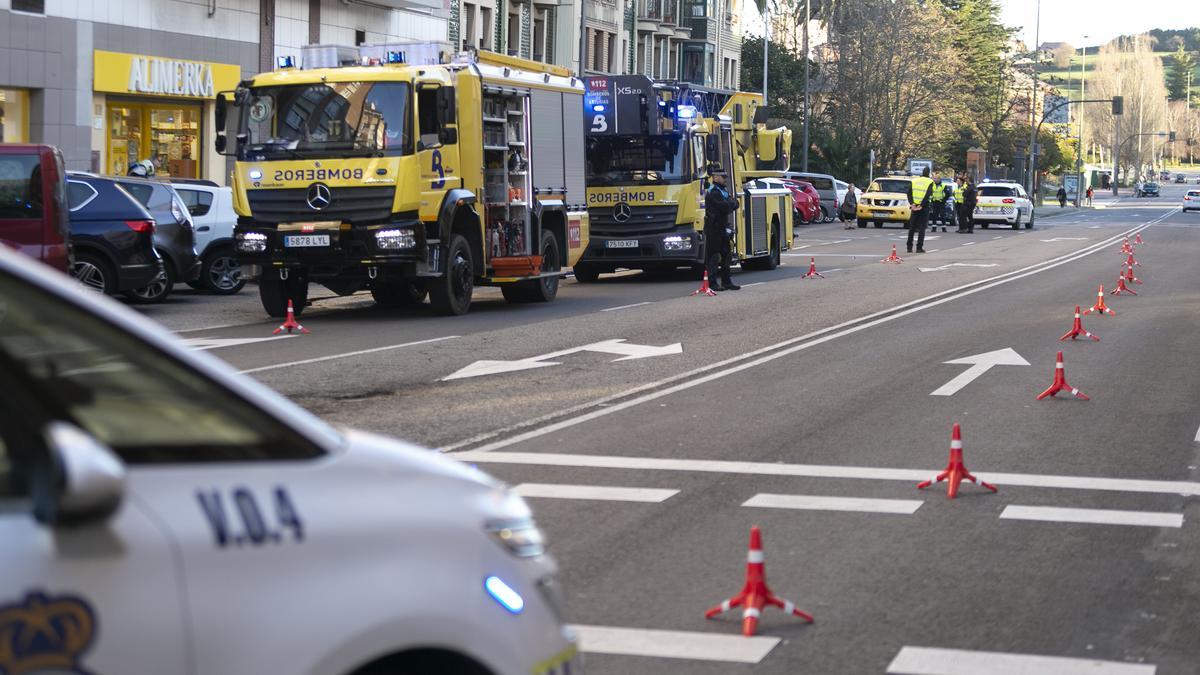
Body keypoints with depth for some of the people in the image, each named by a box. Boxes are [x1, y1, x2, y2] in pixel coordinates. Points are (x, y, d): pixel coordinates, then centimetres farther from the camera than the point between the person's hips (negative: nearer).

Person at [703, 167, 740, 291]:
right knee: (713, 256, -6)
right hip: (713, 228, -10)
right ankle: (712, 283, -4)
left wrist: (732, 202, -7)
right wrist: (732, 202, -5)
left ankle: (726, 281, 17)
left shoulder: (724, 190, 18)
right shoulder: (713, 193, -14)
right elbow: (725, 207, -24)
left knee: (725, 254, 11)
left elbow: (734, 205, 14)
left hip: (722, 228, 10)